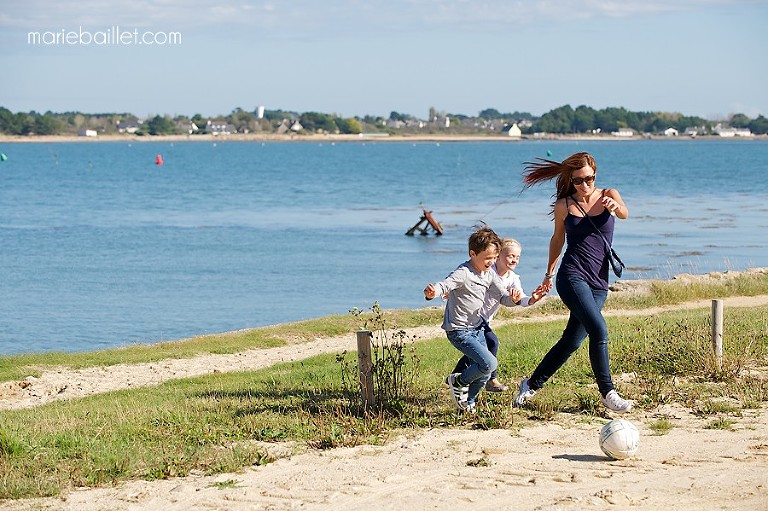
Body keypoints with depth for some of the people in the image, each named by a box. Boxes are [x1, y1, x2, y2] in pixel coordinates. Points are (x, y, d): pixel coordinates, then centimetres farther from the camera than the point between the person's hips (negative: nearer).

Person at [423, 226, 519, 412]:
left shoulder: (490, 275, 5)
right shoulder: (463, 273, -21)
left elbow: (503, 297, 6)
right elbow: (444, 285, -36)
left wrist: (512, 298, -19)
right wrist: (432, 292, -60)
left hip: (476, 328, 8)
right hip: (459, 331, -8)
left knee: (484, 373, 10)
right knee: (489, 363, -21)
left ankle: (468, 403, 35)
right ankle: (458, 381, 4)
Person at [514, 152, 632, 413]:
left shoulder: (608, 195, 4)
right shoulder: (564, 205, 3)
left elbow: (624, 213, -17)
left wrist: (615, 207, -40)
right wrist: (549, 273, 26)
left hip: (598, 283, 3)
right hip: (572, 277, -3)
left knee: (572, 342, 6)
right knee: (599, 330, -21)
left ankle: (531, 384, 23)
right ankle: (608, 393, -13)